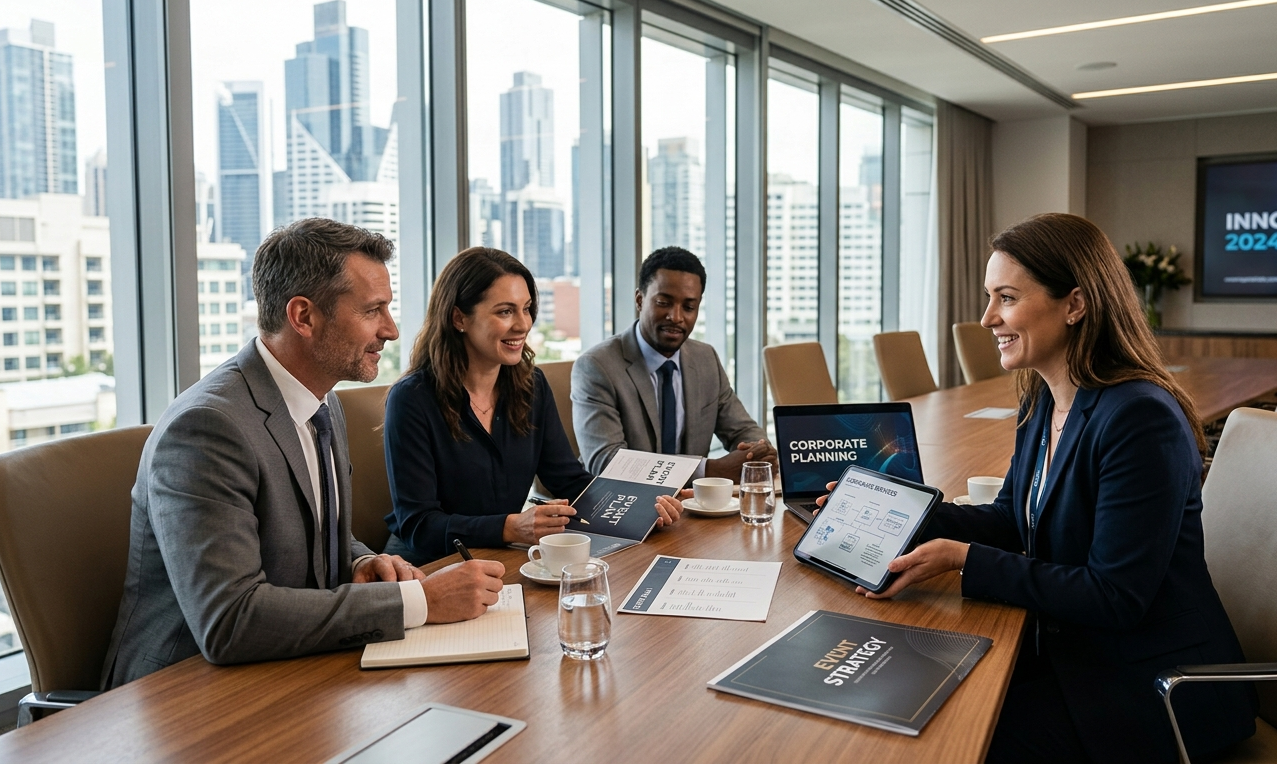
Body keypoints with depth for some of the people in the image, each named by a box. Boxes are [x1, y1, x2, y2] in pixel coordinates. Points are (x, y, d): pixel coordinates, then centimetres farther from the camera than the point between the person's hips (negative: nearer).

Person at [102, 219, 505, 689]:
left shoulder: (323, 405, 6)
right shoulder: (206, 426, -23)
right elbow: (228, 621, -30)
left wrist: (360, 564, -5)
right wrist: (420, 600, -28)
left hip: (294, 675, 8)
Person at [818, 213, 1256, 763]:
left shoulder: (1142, 421, -25)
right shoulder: (1042, 404, 3)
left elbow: (1115, 598, -25)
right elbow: (1010, 521, 13)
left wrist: (964, 559, -25)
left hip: (1151, 689, -7)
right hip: (1069, 650, 7)